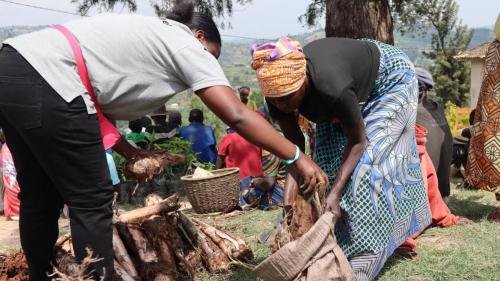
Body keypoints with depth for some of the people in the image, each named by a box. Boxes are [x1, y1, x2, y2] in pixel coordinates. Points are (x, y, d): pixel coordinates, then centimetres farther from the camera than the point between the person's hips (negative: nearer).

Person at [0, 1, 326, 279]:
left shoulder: (144, 34, 26)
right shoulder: (187, 47, 2)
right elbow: (237, 116, -7)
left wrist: (129, 151, 15)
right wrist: (297, 157, -2)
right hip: (48, 83, -10)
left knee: (41, 196, 21)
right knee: (92, 201, 2)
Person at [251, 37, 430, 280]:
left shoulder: (331, 86, -44)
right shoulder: (279, 92, -25)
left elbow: (357, 142, -29)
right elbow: (294, 143, -12)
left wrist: (335, 193, -34)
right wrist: (291, 181, -27)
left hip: (392, 79, -6)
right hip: (356, 90, 6)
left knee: (365, 162, -16)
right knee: (329, 159, -2)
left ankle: (364, 257, -9)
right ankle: (337, 246, 7)